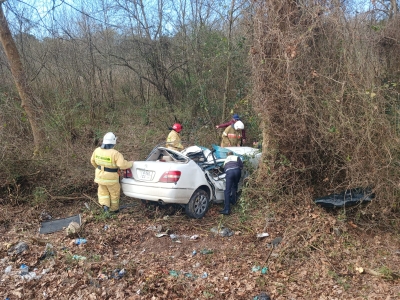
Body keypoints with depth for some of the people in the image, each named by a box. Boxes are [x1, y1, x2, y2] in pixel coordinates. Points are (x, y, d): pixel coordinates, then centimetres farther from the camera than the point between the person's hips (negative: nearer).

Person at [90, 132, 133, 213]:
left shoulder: (97, 150, -6)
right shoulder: (115, 153, -25)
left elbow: (93, 161, 10)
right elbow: (123, 165, -28)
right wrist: (131, 163, -9)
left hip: (100, 175, 4)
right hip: (111, 177, -4)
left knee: (103, 191, 23)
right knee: (114, 193, 16)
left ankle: (105, 205, 7)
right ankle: (114, 209, 30)